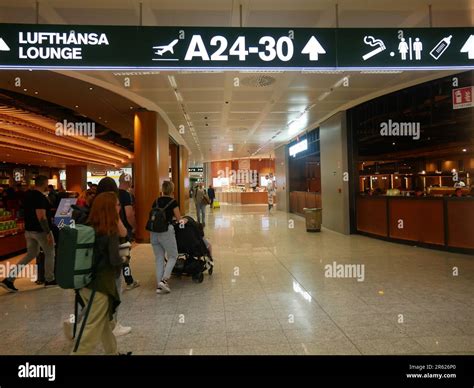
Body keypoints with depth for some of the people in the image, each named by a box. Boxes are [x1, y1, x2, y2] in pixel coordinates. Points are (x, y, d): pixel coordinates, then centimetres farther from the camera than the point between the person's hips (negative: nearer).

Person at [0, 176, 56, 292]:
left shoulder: (28, 194, 8)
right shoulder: (40, 197, -21)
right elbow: (41, 217, -27)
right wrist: (48, 232, -24)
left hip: (29, 230, 9)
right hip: (41, 231, -9)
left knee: (30, 254, 18)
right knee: (50, 254, 9)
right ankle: (49, 280, 20)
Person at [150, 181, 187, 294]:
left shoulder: (156, 202, 14)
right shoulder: (173, 202, -1)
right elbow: (179, 219, 4)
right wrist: (184, 220, 25)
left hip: (154, 232, 5)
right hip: (166, 231, -5)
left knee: (159, 259, 12)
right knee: (173, 256, 10)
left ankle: (159, 286, 13)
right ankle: (164, 280, -5)